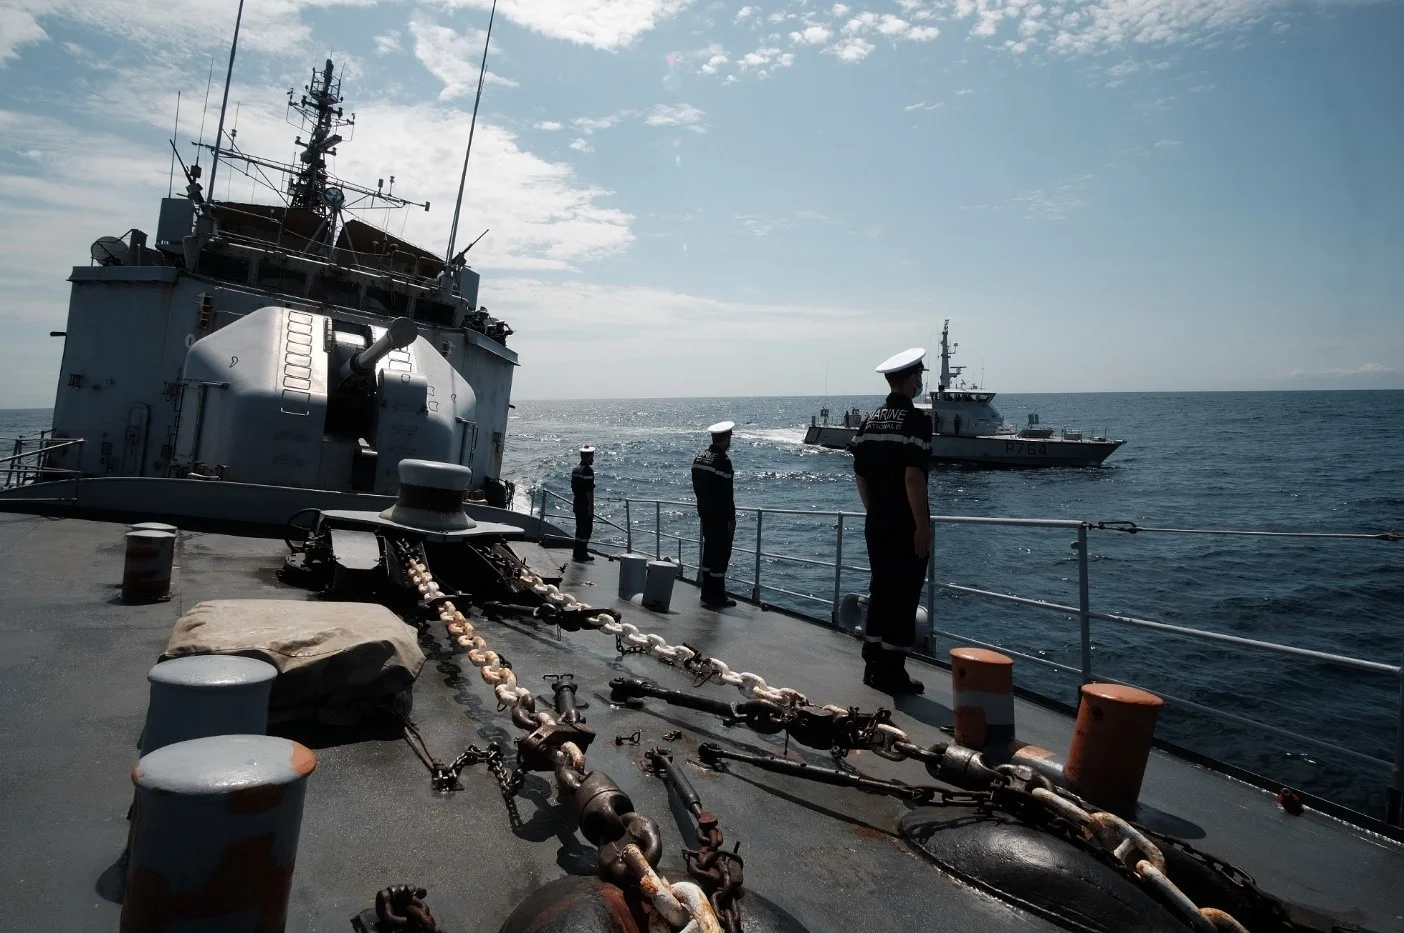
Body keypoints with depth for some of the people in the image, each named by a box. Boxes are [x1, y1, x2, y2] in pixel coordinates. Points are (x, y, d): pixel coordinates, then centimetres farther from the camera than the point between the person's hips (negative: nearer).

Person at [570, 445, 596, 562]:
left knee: (580, 528, 16)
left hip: (577, 504, 9)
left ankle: (577, 554, 23)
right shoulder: (588, 470, -16)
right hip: (586, 505, -9)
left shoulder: (575, 470, 12)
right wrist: (591, 506, -18)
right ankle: (581, 555, -1)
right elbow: (589, 491, -20)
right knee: (586, 530, -3)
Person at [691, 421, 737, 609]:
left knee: (709, 552, 17)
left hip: (705, 514, 9)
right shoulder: (723, 461, -20)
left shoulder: (699, 457, 7)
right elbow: (726, 493, -20)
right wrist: (731, 519, -15)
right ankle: (716, 598, 4)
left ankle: (707, 593, 26)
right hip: (720, 517, -9)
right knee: (721, 554, -1)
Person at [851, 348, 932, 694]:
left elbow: (859, 474, 12)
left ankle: (873, 666, 24)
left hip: (876, 524, 7)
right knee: (904, 597, 2)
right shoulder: (915, 420, -13)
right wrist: (923, 525, -16)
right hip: (906, 526, -7)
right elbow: (913, 476, -21)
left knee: (880, 592, 16)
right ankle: (891, 672, 8)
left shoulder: (870, 421, 9)